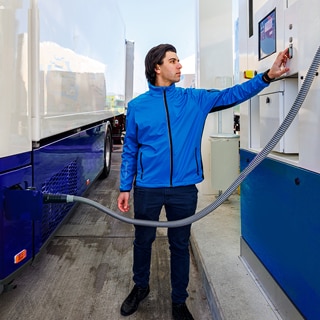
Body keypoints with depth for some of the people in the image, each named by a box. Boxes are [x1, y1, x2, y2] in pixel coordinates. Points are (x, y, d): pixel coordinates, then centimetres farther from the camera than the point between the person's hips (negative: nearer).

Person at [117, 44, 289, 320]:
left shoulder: (195, 99, 3)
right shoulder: (137, 106, 0)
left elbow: (232, 95, 1)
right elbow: (130, 150, 4)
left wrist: (268, 75, -9)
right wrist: (125, 187, 2)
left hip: (184, 188, 1)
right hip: (147, 188, 0)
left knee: (180, 244, 13)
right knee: (143, 240, 16)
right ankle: (141, 287, 42)